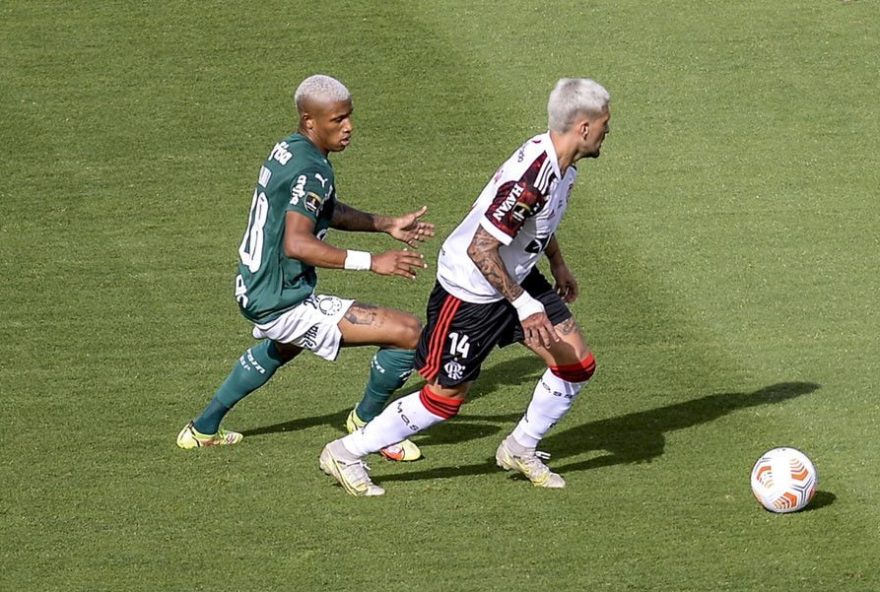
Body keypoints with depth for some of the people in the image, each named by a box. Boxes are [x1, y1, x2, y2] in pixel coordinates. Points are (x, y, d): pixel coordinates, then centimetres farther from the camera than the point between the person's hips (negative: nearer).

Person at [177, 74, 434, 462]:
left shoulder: (287, 150, 7)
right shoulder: (311, 171, -23)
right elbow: (296, 244, -35)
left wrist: (387, 225, 20)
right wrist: (371, 262, -37)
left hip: (253, 291, 10)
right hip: (284, 305, -10)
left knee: (281, 348, 46)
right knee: (409, 333, -13)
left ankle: (203, 429, 53)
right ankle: (366, 422, 11)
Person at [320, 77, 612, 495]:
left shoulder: (561, 164, -4)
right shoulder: (530, 177, -34)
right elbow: (480, 249, -32)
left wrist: (558, 266, 27)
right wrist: (524, 304, -29)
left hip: (515, 279, 9)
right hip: (470, 292, -9)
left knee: (577, 363, 5)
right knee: (445, 397, 1)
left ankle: (520, 449, 24)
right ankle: (345, 454, 15)